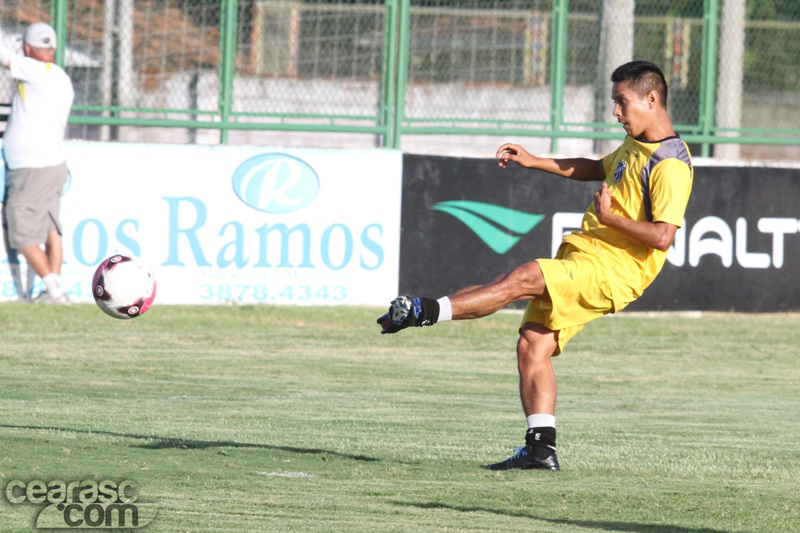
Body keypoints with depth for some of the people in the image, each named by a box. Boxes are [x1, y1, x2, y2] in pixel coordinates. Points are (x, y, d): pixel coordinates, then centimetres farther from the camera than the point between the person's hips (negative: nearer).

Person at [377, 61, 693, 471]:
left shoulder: (670, 165, -15)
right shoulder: (635, 146, 17)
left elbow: (662, 237, -25)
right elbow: (599, 169, 38)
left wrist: (609, 217, -19)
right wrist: (534, 162, 31)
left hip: (610, 271, -10)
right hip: (581, 254, 10)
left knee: (522, 279, -24)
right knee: (532, 346, 1)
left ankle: (427, 311, -25)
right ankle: (541, 448, 0)